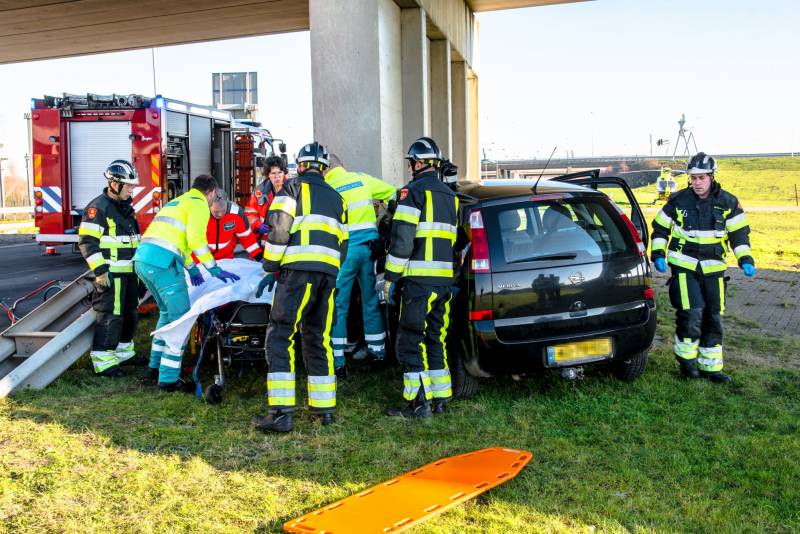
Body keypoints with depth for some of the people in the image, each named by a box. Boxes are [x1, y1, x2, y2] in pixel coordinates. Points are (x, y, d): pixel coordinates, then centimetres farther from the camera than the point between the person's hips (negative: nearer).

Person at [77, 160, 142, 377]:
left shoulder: (126, 208, 16)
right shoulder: (98, 208, -12)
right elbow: (87, 241, -17)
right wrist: (100, 270, -21)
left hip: (129, 272, 9)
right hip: (110, 274, -9)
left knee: (130, 314, 17)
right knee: (110, 317, -8)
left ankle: (124, 351, 31)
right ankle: (103, 361, -1)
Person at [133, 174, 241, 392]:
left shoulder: (177, 201, 29)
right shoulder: (199, 204, 1)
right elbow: (196, 240, -13)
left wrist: (192, 269, 41)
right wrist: (216, 270, -7)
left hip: (142, 259, 9)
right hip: (162, 264, -9)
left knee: (167, 312, 24)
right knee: (180, 318, -3)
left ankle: (156, 365, 31)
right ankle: (168, 379, -3)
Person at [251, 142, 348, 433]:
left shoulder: (293, 188, 7)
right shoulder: (336, 198, 26)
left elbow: (278, 230, -4)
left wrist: (270, 269, 1)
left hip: (298, 270, -6)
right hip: (329, 273, 6)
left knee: (280, 337, -5)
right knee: (319, 338, 14)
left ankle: (281, 412, -11)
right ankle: (324, 408, 17)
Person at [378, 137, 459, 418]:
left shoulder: (412, 191, -7)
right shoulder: (450, 196, 17)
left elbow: (401, 240, -14)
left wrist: (389, 277, -10)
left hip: (419, 279, -8)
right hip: (445, 279, 8)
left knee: (411, 339, -1)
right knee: (436, 337, 15)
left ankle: (418, 402, 0)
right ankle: (440, 397, 20)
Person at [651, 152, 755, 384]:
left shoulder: (728, 202, 0)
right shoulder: (678, 201, -3)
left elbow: (739, 233, 4)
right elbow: (660, 229, 7)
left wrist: (746, 260, -8)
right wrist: (658, 255, -3)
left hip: (713, 269, 3)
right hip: (684, 267, -3)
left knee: (713, 318, 7)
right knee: (691, 313, -15)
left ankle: (710, 367, 18)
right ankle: (686, 359, 5)